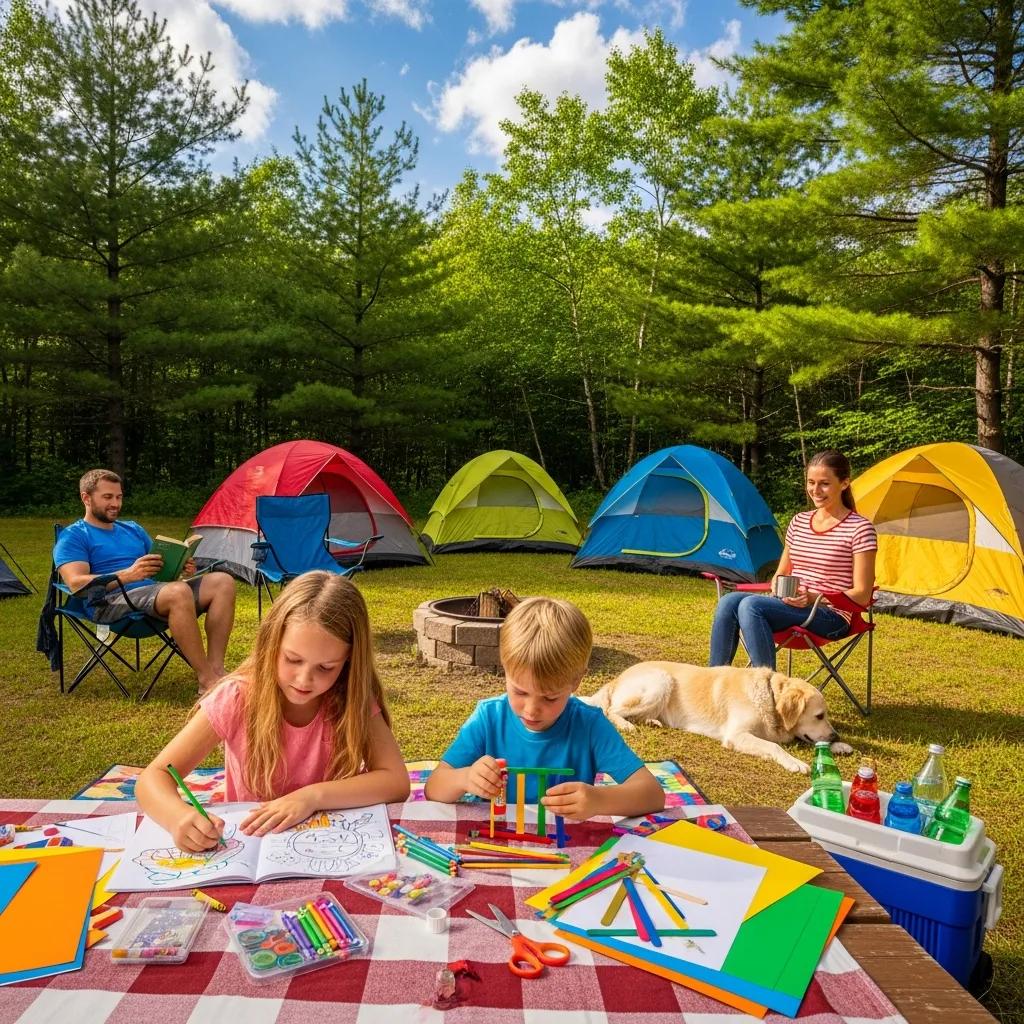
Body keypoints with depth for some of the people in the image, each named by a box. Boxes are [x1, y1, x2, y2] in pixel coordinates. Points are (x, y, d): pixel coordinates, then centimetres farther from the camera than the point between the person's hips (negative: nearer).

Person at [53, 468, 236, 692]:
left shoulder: (133, 529, 27)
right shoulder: (73, 536, 6)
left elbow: (161, 567, 26)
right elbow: (76, 583, -11)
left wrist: (180, 568, 1)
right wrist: (128, 575, -25)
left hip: (156, 591, 7)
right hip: (113, 602, -7)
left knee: (222, 581, -12)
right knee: (179, 592, -37)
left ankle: (216, 669, -21)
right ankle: (207, 680, -31)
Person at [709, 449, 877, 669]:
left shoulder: (859, 529, -5)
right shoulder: (799, 521, 14)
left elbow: (861, 595, -7)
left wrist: (814, 598, -20)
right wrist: (778, 591, -2)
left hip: (831, 615, -6)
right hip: (788, 606, 6)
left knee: (751, 605, -30)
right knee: (729, 602, -22)